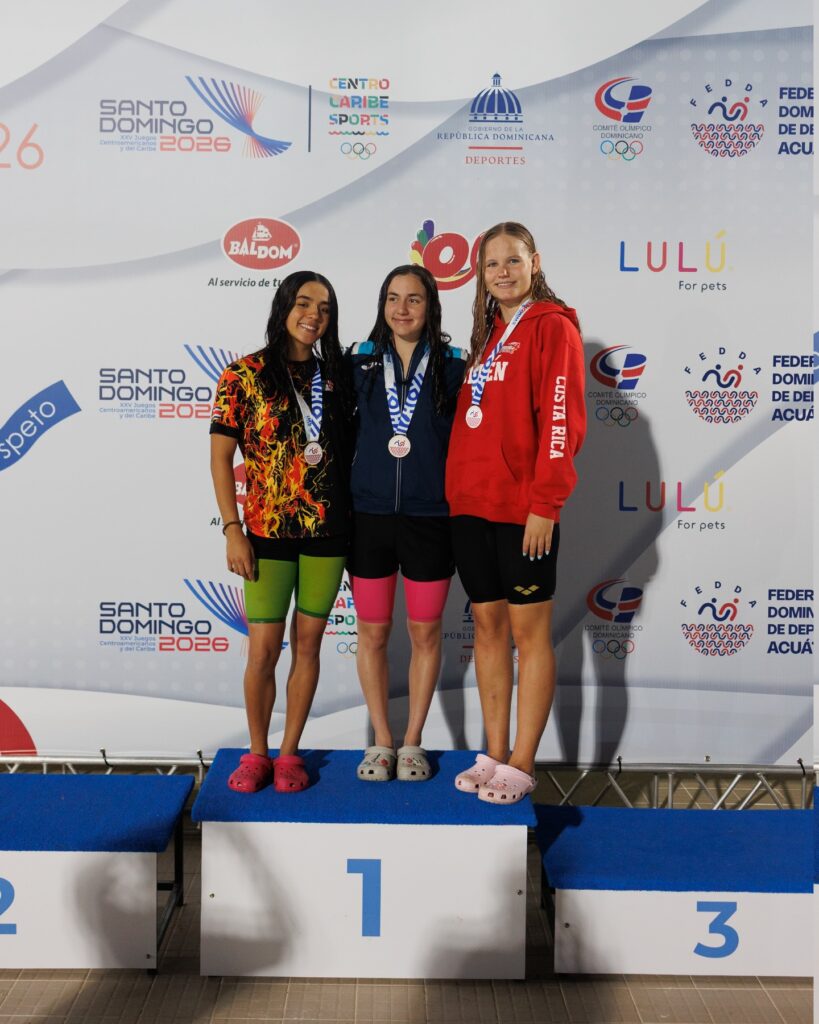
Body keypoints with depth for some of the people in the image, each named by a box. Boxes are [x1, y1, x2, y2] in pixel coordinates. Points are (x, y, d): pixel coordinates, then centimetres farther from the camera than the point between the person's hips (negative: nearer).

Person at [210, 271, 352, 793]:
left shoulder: (334, 374, 7)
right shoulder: (245, 375, -3)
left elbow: (348, 448, 10)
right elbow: (221, 457, -3)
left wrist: (354, 518, 1)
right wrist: (233, 530, -8)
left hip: (328, 531, 3)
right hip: (267, 533, -2)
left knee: (308, 644, 9)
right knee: (264, 649, 2)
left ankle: (289, 754, 23)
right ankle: (257, 753, 23)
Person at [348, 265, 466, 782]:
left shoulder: (453, 364, 0)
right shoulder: (360, 361, 4)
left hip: (431, 517, -1)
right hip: (369, 515, 1)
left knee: (425, 632, 8)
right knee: (373, 633, 8)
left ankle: (413, 743, 24)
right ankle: (381, 743, 23)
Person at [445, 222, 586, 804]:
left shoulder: (552, 326, -4)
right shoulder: (488, 332, 18)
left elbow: (562, 421, -13)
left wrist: (545, 502, -17)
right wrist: (459, 488, 11)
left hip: (522, 510, -7)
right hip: (471, 504, 7)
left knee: (530, 632, 2)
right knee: (488, 627, 11)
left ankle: (521, 767, 11)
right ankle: (494, 756, 22)